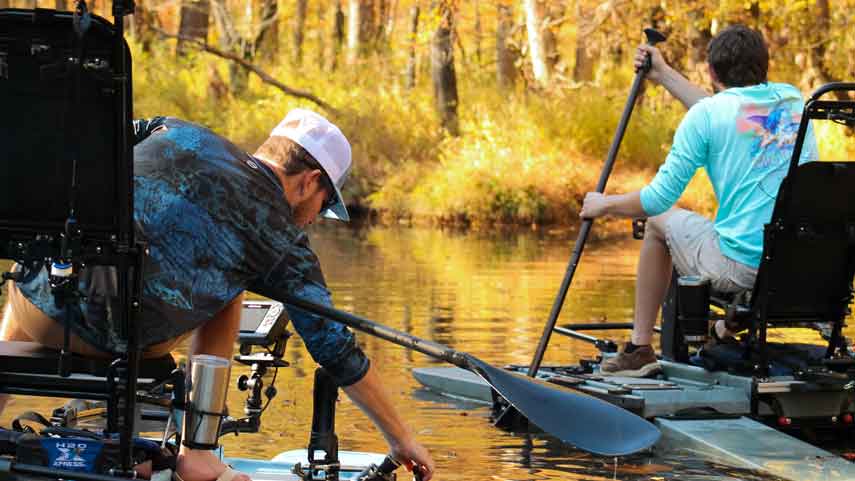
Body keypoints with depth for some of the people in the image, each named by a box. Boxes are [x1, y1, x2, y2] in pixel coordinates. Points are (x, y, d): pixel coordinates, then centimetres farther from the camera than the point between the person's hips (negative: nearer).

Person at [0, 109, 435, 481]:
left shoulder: (178, 133, 15)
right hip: (108, 343, -3)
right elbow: (338, 351, 11)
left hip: (35, 303, 3)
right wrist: (400, 438, 20)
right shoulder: (284, 241, 7)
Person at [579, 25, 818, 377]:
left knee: (659, 220, 23)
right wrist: (663, 75, 36)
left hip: (741, 268, -6)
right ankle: (729, 334, 42)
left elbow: (659, 199, -5)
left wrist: (602, 205, 13)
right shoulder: (792, 98, 11)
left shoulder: (707, 113, -7)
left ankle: (639, 350, 29)